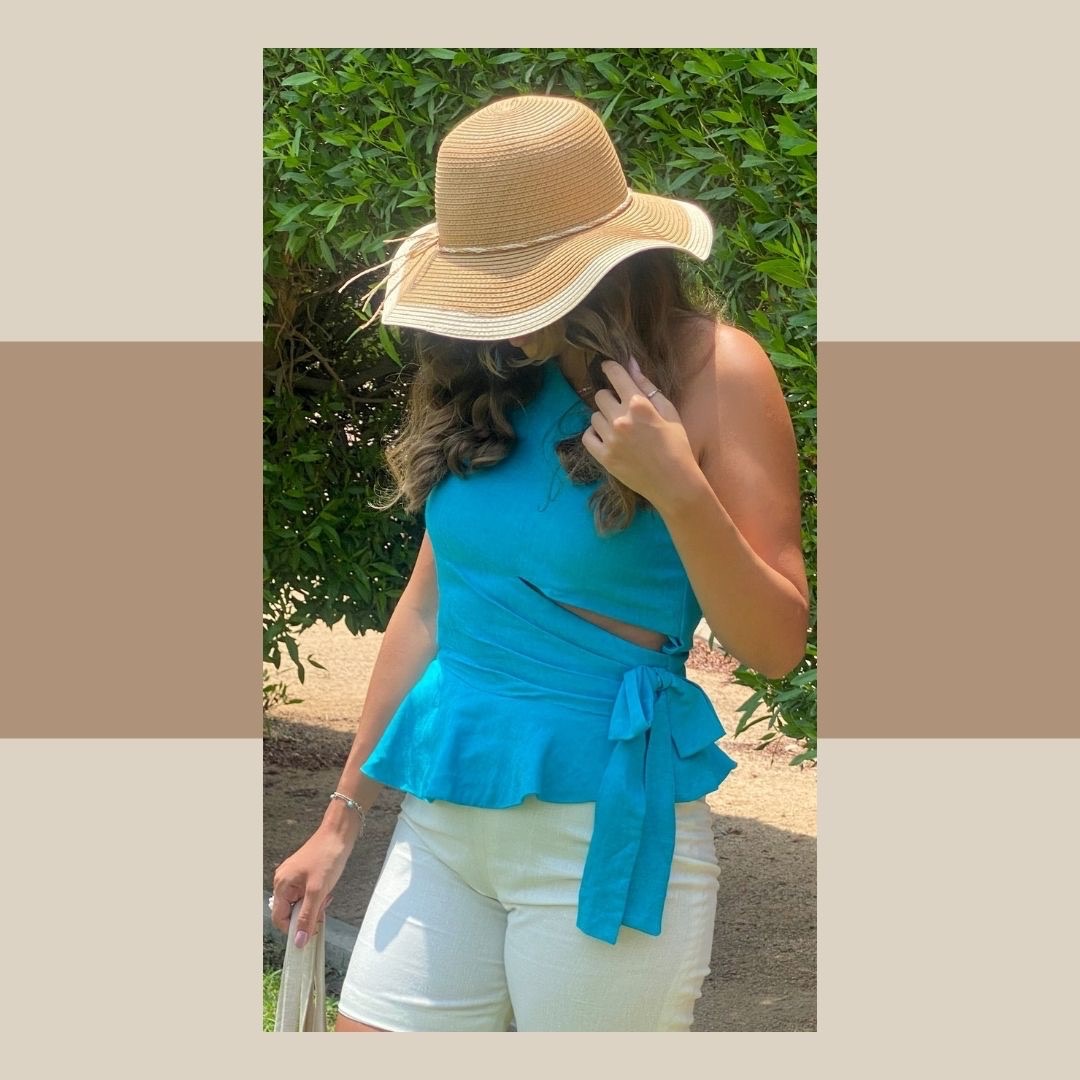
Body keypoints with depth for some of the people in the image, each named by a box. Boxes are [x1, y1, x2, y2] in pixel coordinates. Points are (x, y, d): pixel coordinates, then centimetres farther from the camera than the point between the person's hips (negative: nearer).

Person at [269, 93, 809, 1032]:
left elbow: (776, 643, -7)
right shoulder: (489, 383, 7)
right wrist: (344, 816, 18)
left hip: (606, 830, -5)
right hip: (442, 818, 5)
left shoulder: (712, 371, -8)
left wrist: (679, 490, -22)